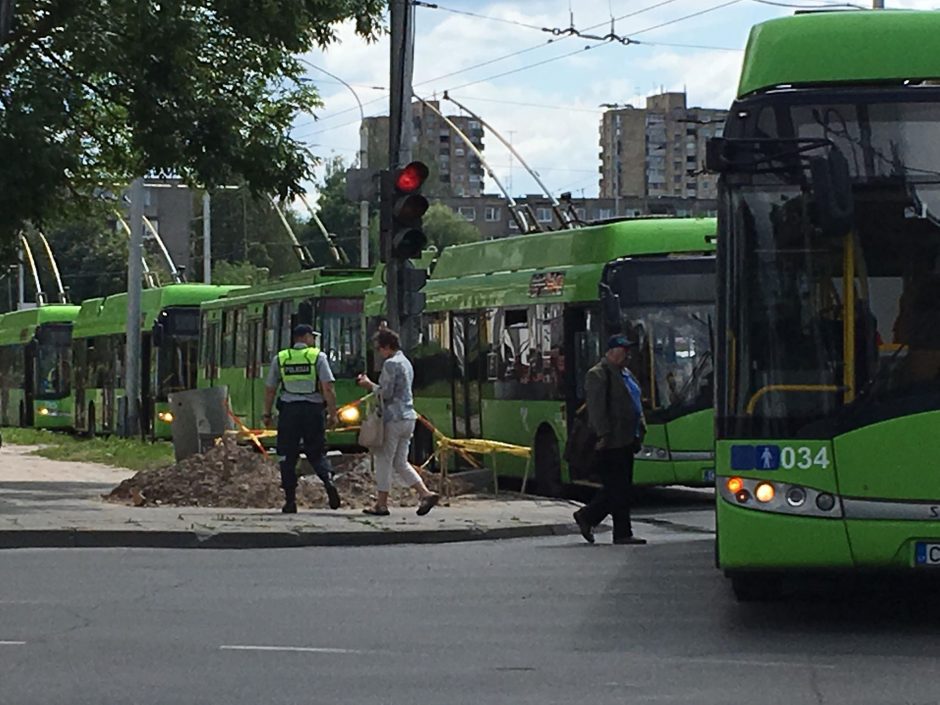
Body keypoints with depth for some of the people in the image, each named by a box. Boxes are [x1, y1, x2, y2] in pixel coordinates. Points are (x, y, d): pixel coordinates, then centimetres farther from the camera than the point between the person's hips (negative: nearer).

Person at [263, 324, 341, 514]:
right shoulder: (318, 357, 1)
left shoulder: (280, 358, 8)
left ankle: (290, 501, 3)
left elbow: (269, 389, 10)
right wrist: (333, 413, -4)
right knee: (317, 453, 11)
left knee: (288, 457, 7)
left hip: (288, 410, 1)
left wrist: (267, 414, 20)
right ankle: (328, 479, -18)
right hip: (313, 410, -1)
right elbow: (328, 388, -7)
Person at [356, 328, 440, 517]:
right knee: (400, 462, 12)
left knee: (384, 460, 0)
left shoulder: (390, 364, -12)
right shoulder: (406, 362, 18)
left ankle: (381, 504, 3)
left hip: (394, 419, -9)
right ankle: (426, 494, 0)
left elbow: (386, 393, -17)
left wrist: (369, 385, -1)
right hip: (408, 418, 9)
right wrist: (372, 385, 17)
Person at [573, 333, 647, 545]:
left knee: (616, 487, 10)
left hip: (626, 440, 9)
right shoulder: (598, 375, -10)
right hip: (611, 442, -9)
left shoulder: (626, 374, 20)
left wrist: (640, 431, 17)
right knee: (618, 488, -5)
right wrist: (603, 435, -22)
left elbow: (637, 404, 26)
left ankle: (586, 516, 22)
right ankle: (622, 533, -1)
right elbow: (596, 408, -17)